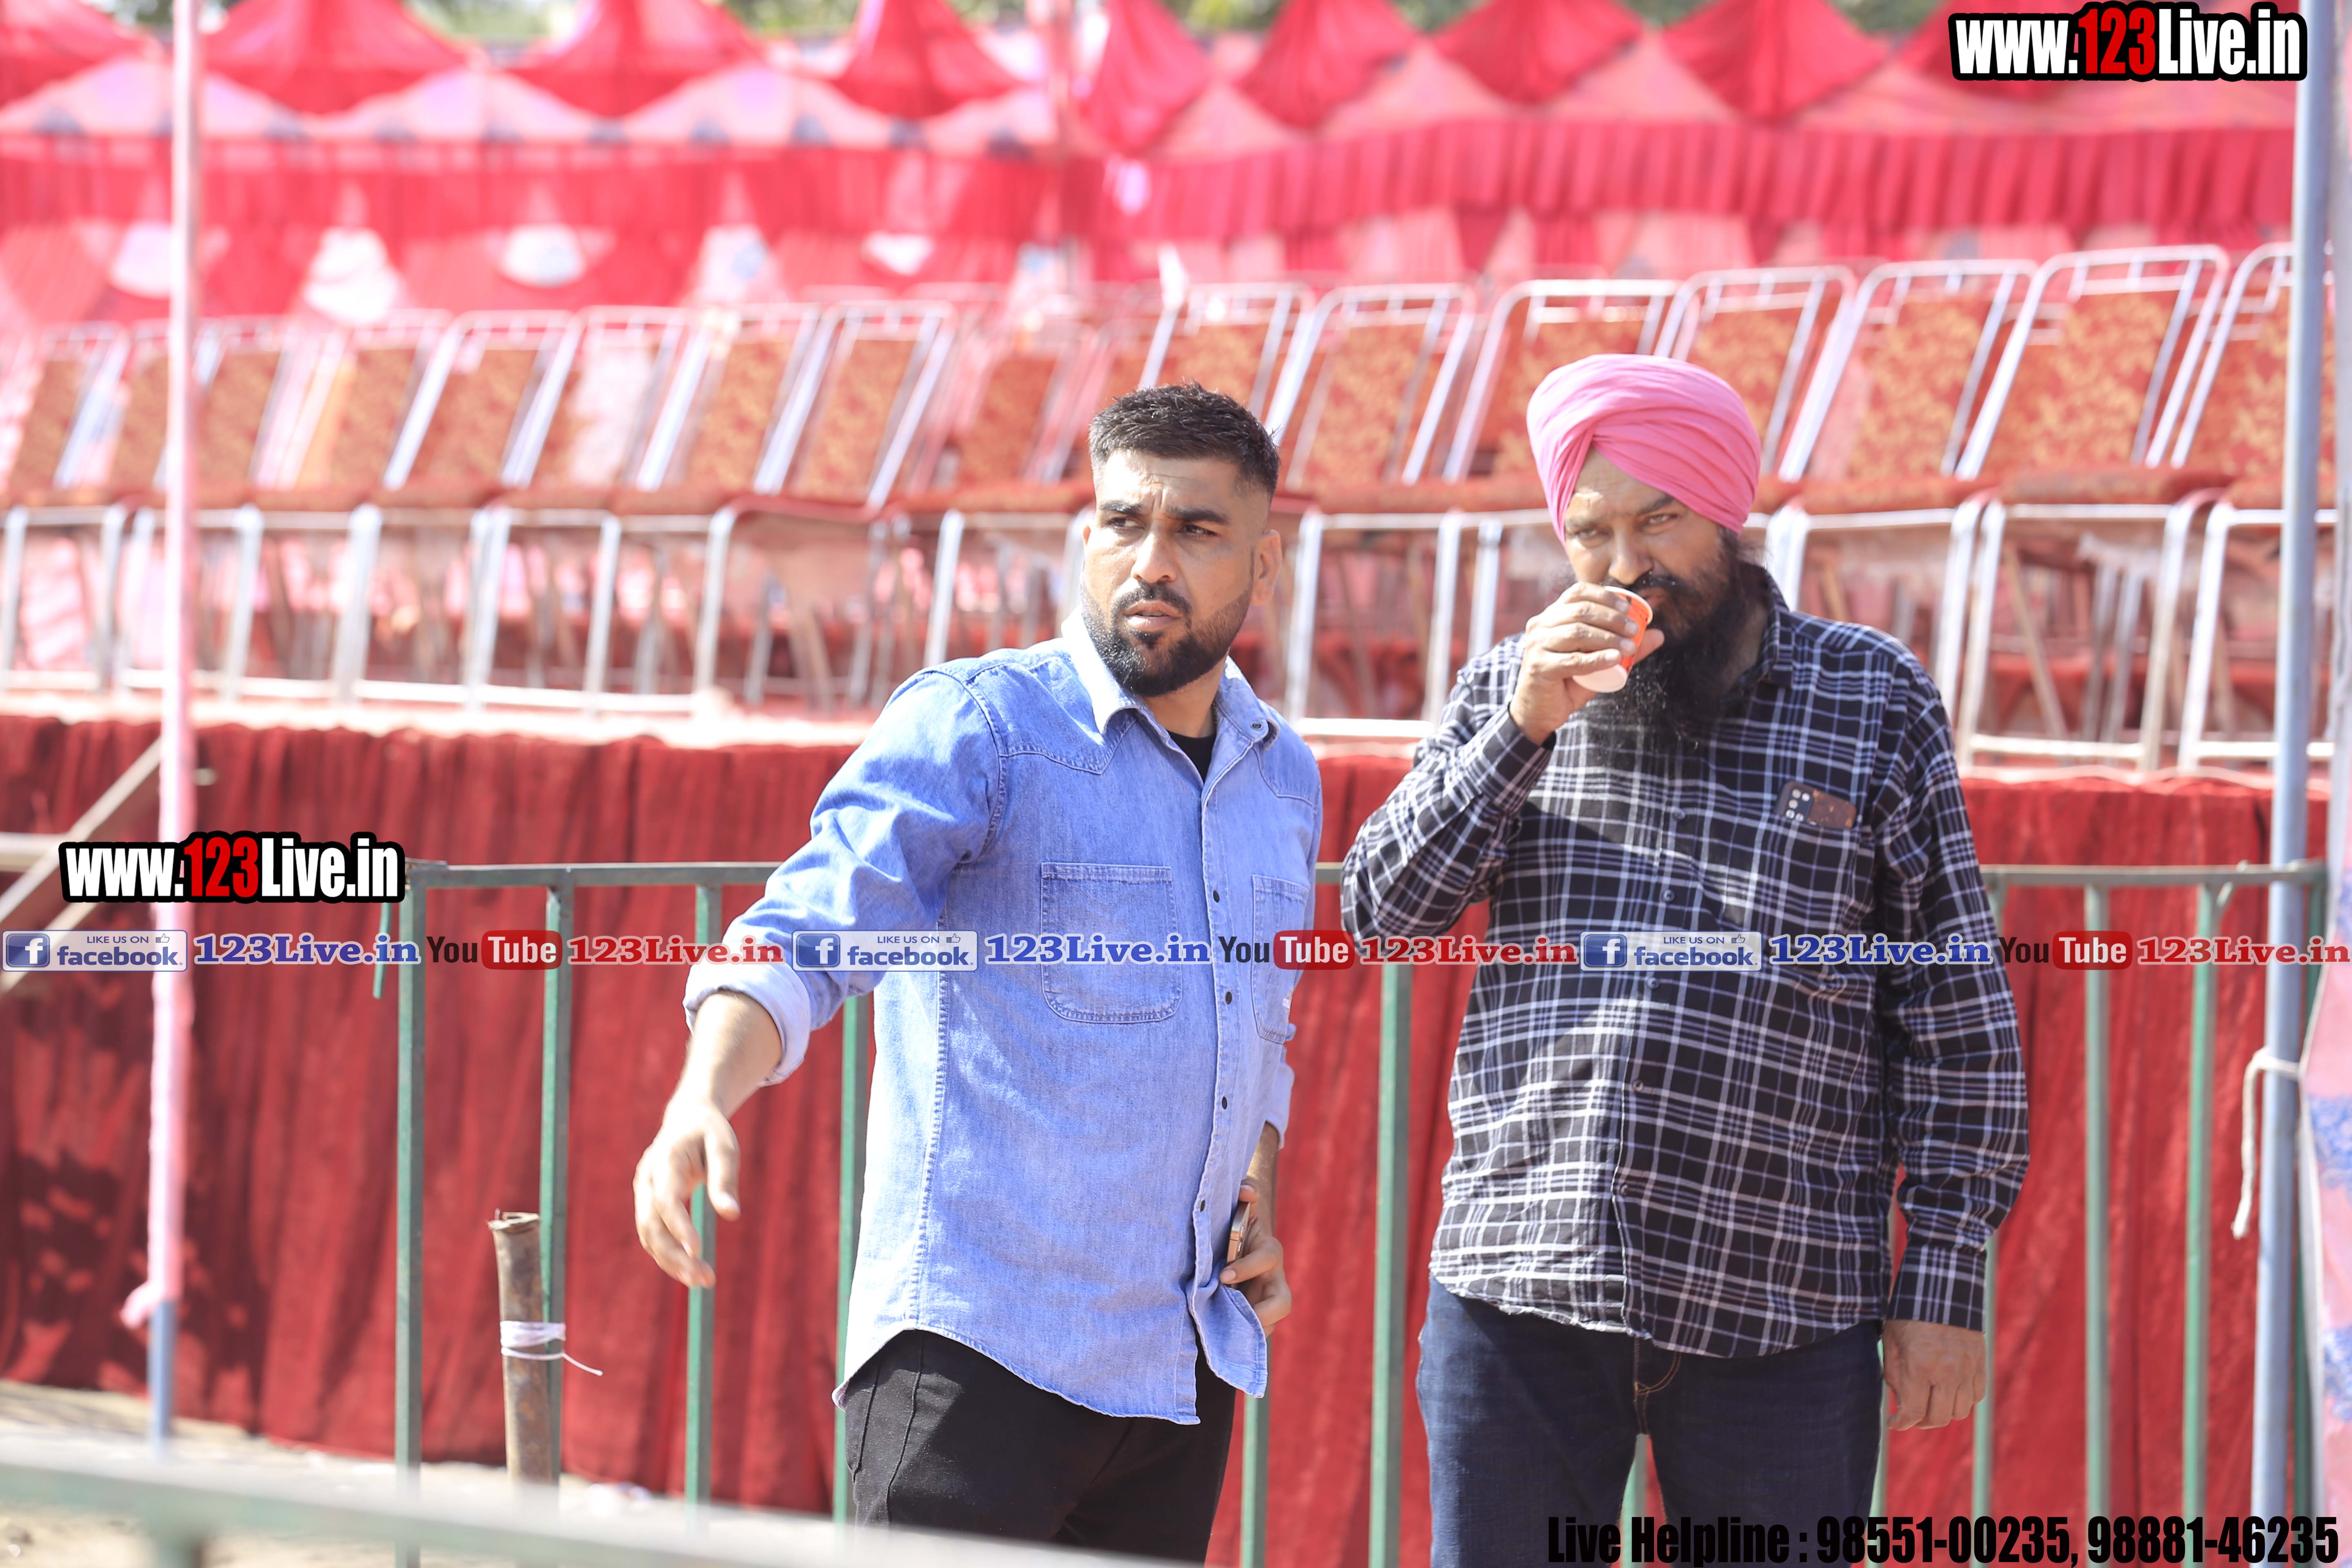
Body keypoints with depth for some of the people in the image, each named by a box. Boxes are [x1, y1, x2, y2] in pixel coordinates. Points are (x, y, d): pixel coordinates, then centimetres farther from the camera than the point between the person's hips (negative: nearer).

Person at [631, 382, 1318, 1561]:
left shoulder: (1286, 779, 15)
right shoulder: (973, 724, -6)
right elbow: (808, 931, -19)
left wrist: (1257, 1197, 13)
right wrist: (704, 1097, -38)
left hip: (1183, 1370, 7)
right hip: (977, 1343, -7)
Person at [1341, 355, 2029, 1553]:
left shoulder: (1872, 697, 5)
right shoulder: (1510, 687, 12)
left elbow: (1956, 1008, 4)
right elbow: (1381, 908, 3)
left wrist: (1945, 1277, -2)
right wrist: (1524, 730, -9)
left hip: (1779, 1312, -2)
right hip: (1516, 1293, 2)